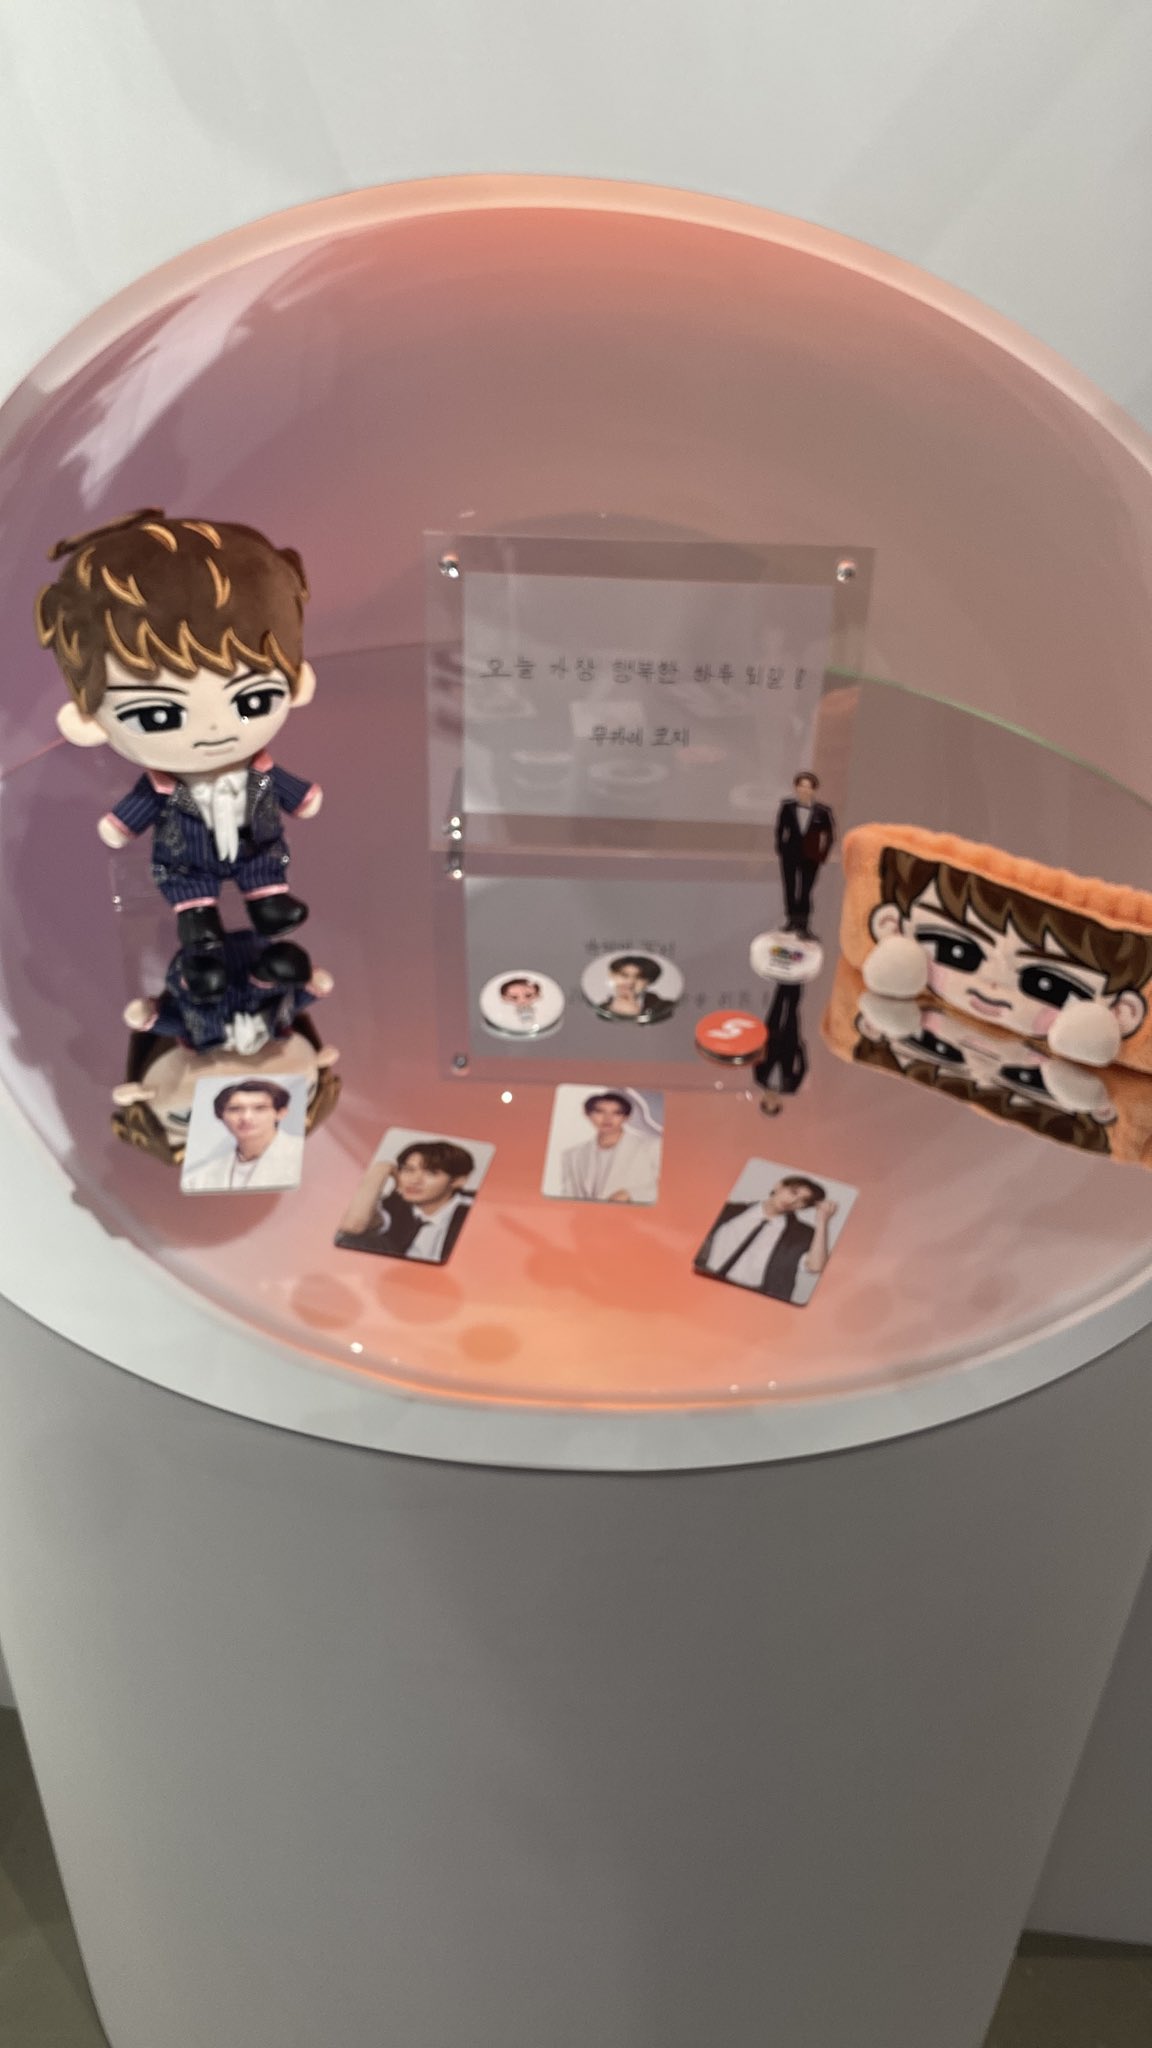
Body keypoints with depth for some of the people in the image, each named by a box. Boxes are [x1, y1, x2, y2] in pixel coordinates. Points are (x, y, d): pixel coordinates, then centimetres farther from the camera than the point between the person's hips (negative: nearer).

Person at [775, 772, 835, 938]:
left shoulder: (822, 811, -12)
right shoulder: (787, 806, -8)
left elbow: (831, 834, -2)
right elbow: (780, 828, 4)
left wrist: (822, 854, -6)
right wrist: (780, 847, 2)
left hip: (811, 857, -2)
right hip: (790, 854, 2)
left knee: (806, 891, -2)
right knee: (790, 888, 12)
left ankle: (803, 924, 3)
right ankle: (791, 919, 27)